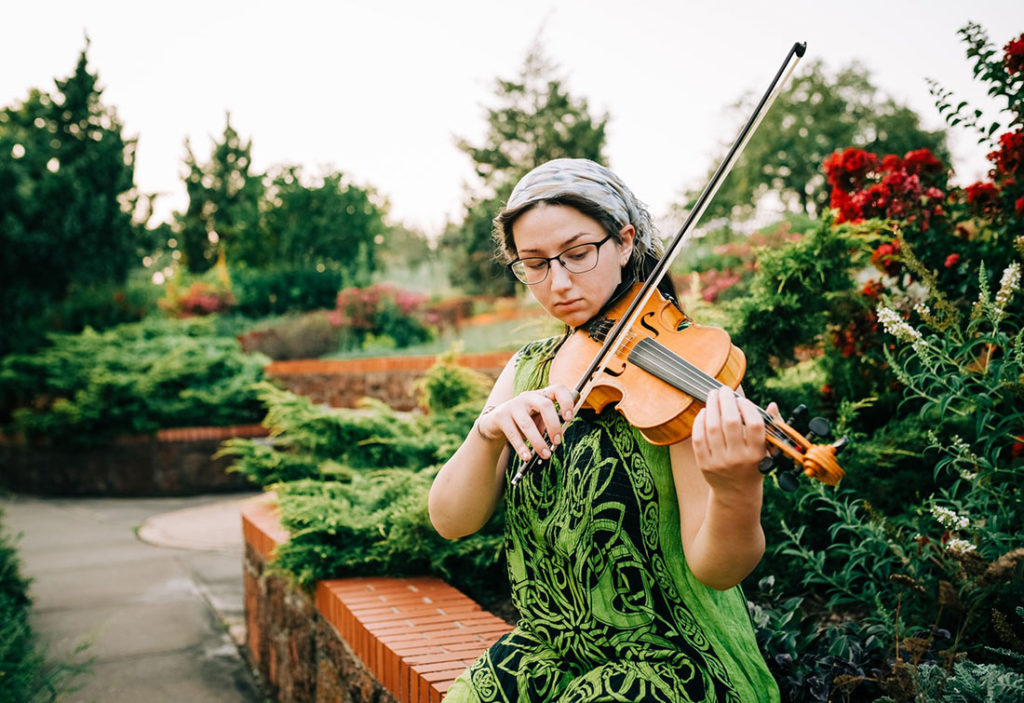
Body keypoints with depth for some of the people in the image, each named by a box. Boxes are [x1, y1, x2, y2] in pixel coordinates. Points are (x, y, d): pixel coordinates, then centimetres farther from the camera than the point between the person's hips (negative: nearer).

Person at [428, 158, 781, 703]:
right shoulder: (528, 368, 4)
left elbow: (714, 568, -20)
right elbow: (450, 520, -6)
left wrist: (737, 494, -40)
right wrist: (489, 430, -24)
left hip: (666, 659, -4)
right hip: (541, 653, 5)